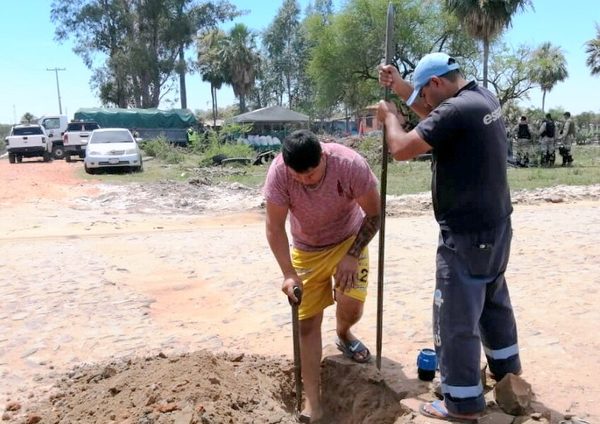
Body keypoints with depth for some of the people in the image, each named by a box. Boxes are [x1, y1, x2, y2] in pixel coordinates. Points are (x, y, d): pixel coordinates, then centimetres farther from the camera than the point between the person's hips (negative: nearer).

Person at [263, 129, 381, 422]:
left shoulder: (351, 164, -31)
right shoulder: (278, 171, -29)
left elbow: (374, 214, -18)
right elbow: (275, 228, -21)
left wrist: (352, 255, -23)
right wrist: (289, 274, -26)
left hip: (349, 240, 0)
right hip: (306, 250, 1)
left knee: (351, 306, -17)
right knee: (307, 322, -3)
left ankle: (343, 334, 23)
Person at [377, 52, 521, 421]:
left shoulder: (456, 110, -23)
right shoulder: (484, 98, 7)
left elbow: (401, 149, -23)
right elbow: (437, 118, 22)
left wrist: (390, 115, -4)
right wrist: (401, 88, 13)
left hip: (467, 234, -10)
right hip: (495, 225, 10)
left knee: (455, 317, 3)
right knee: (494, 299, 26)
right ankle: (506, 369, 45)